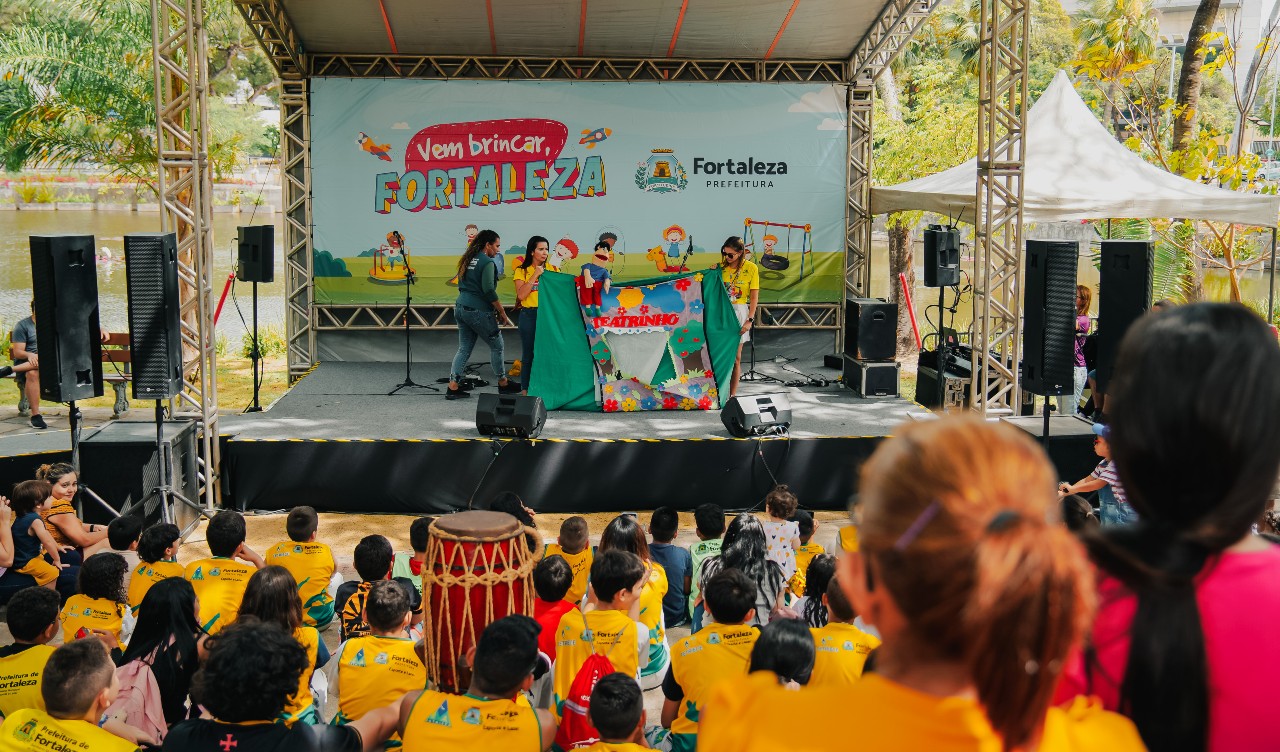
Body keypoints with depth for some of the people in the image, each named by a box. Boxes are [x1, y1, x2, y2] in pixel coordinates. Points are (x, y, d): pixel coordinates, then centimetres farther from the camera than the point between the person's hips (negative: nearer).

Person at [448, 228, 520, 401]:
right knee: (496, 346, 9)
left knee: (464, 349, 11)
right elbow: (489, 291, -20)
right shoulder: (486, 262, -13)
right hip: (478, 312, -8)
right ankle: (503, 384, 20)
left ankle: (452, 387, 4)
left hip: (461, 307, 8)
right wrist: (502, 312, -11)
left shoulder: (467, 260, 13)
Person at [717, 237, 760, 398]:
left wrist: (750, 320, -10)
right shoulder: (721, 265, 3)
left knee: (735, 357, 3)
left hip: (739, 312, -2)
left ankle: (732, 395, 10)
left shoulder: (751, 268, -3)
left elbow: (754, 297, -3)